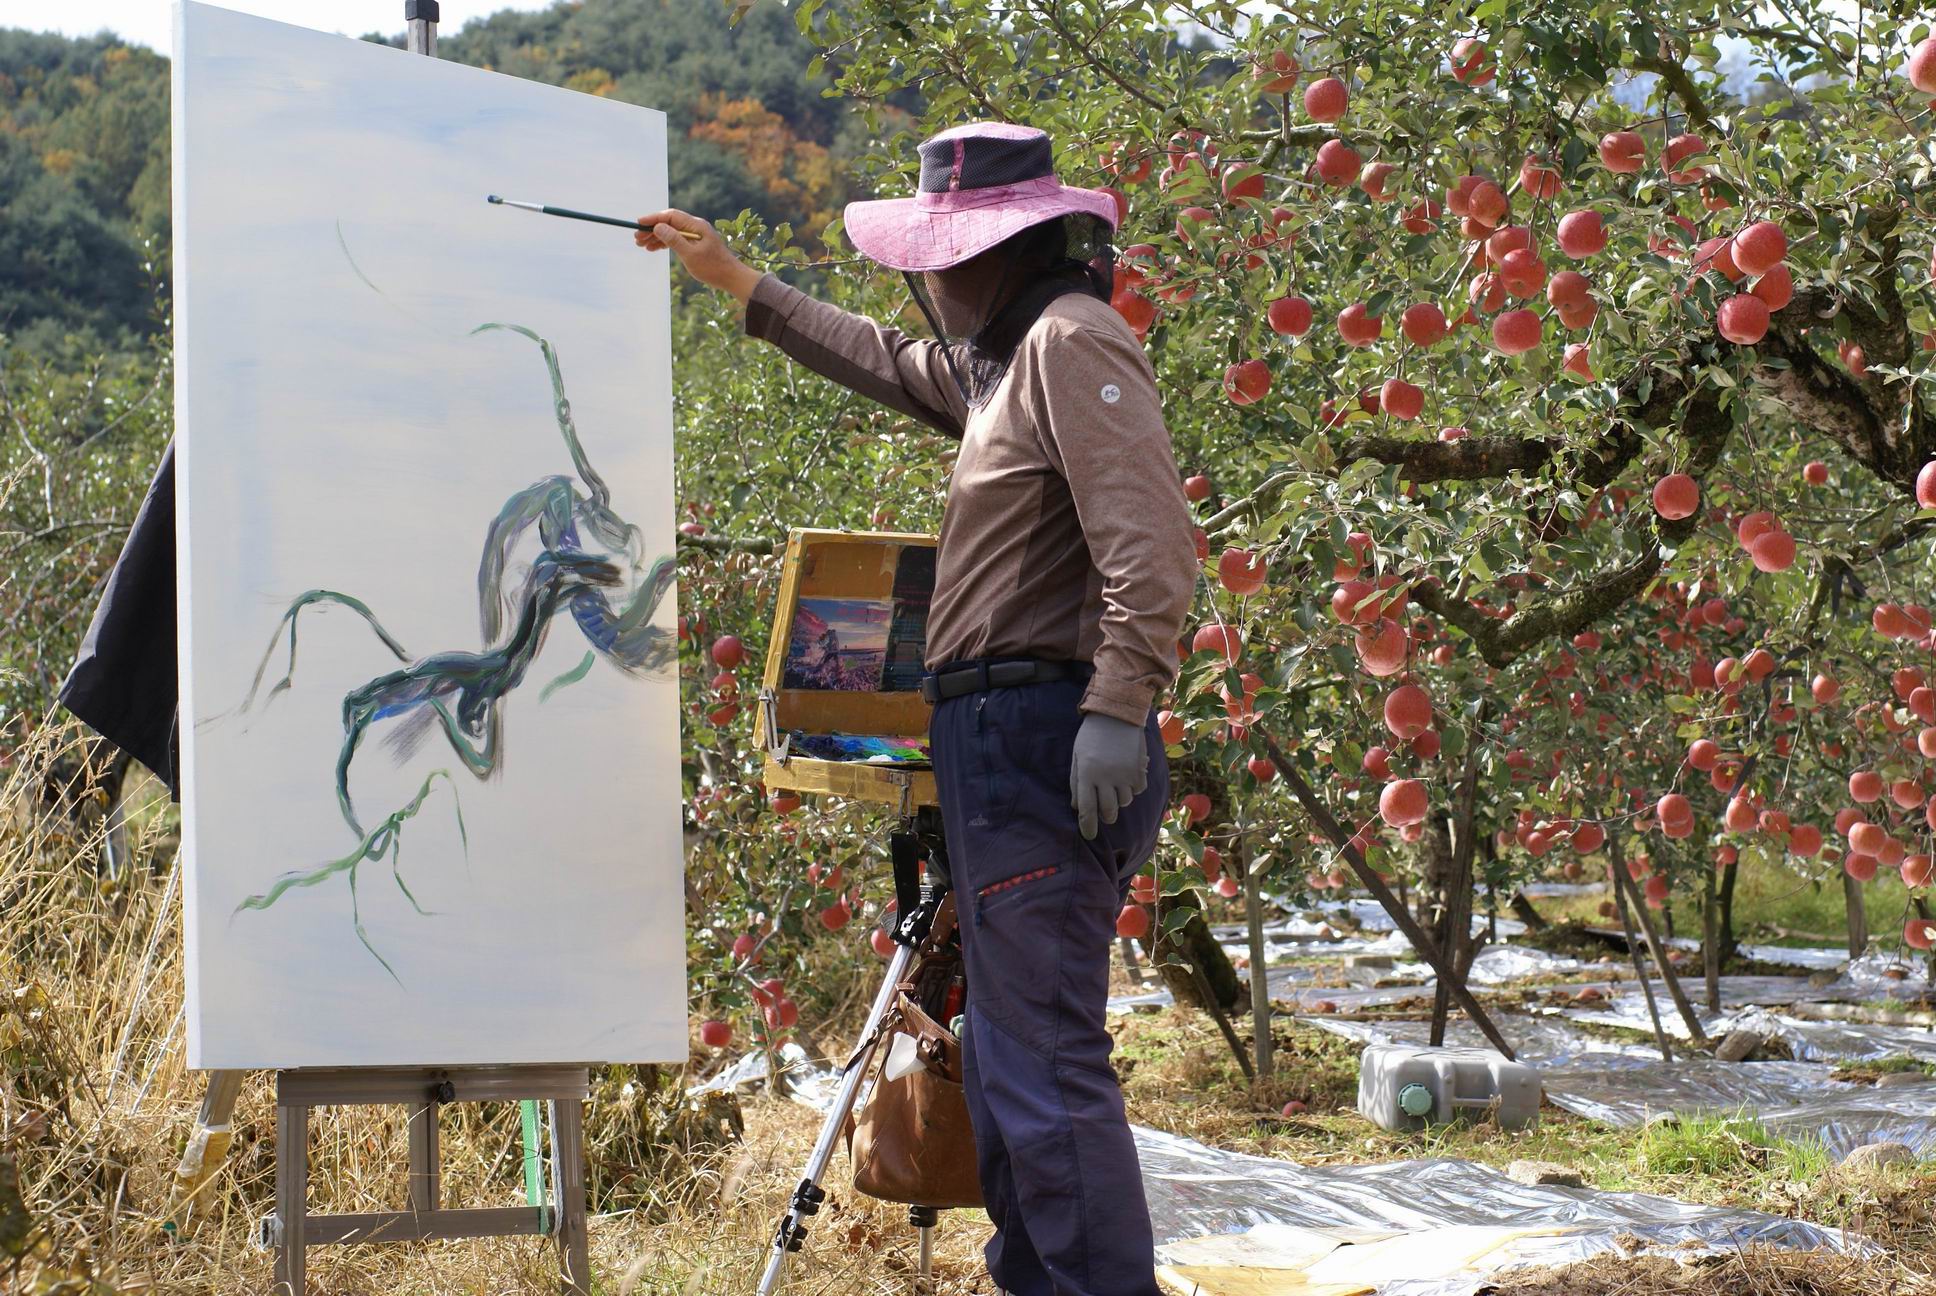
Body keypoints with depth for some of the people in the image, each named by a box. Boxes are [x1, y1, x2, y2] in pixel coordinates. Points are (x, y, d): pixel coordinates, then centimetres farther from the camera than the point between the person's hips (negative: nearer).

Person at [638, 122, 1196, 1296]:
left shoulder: (1073, 342, -10)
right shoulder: (1004, 355, 21)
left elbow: (1149, 541, -22)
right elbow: (890, 365, 41)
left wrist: (1119, 706, -29)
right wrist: (736, 280, 46)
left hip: (1043, 741, -11)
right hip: (1002, 746, 11)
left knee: (1045, 1065, -14)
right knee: (1004, 1055, 16)